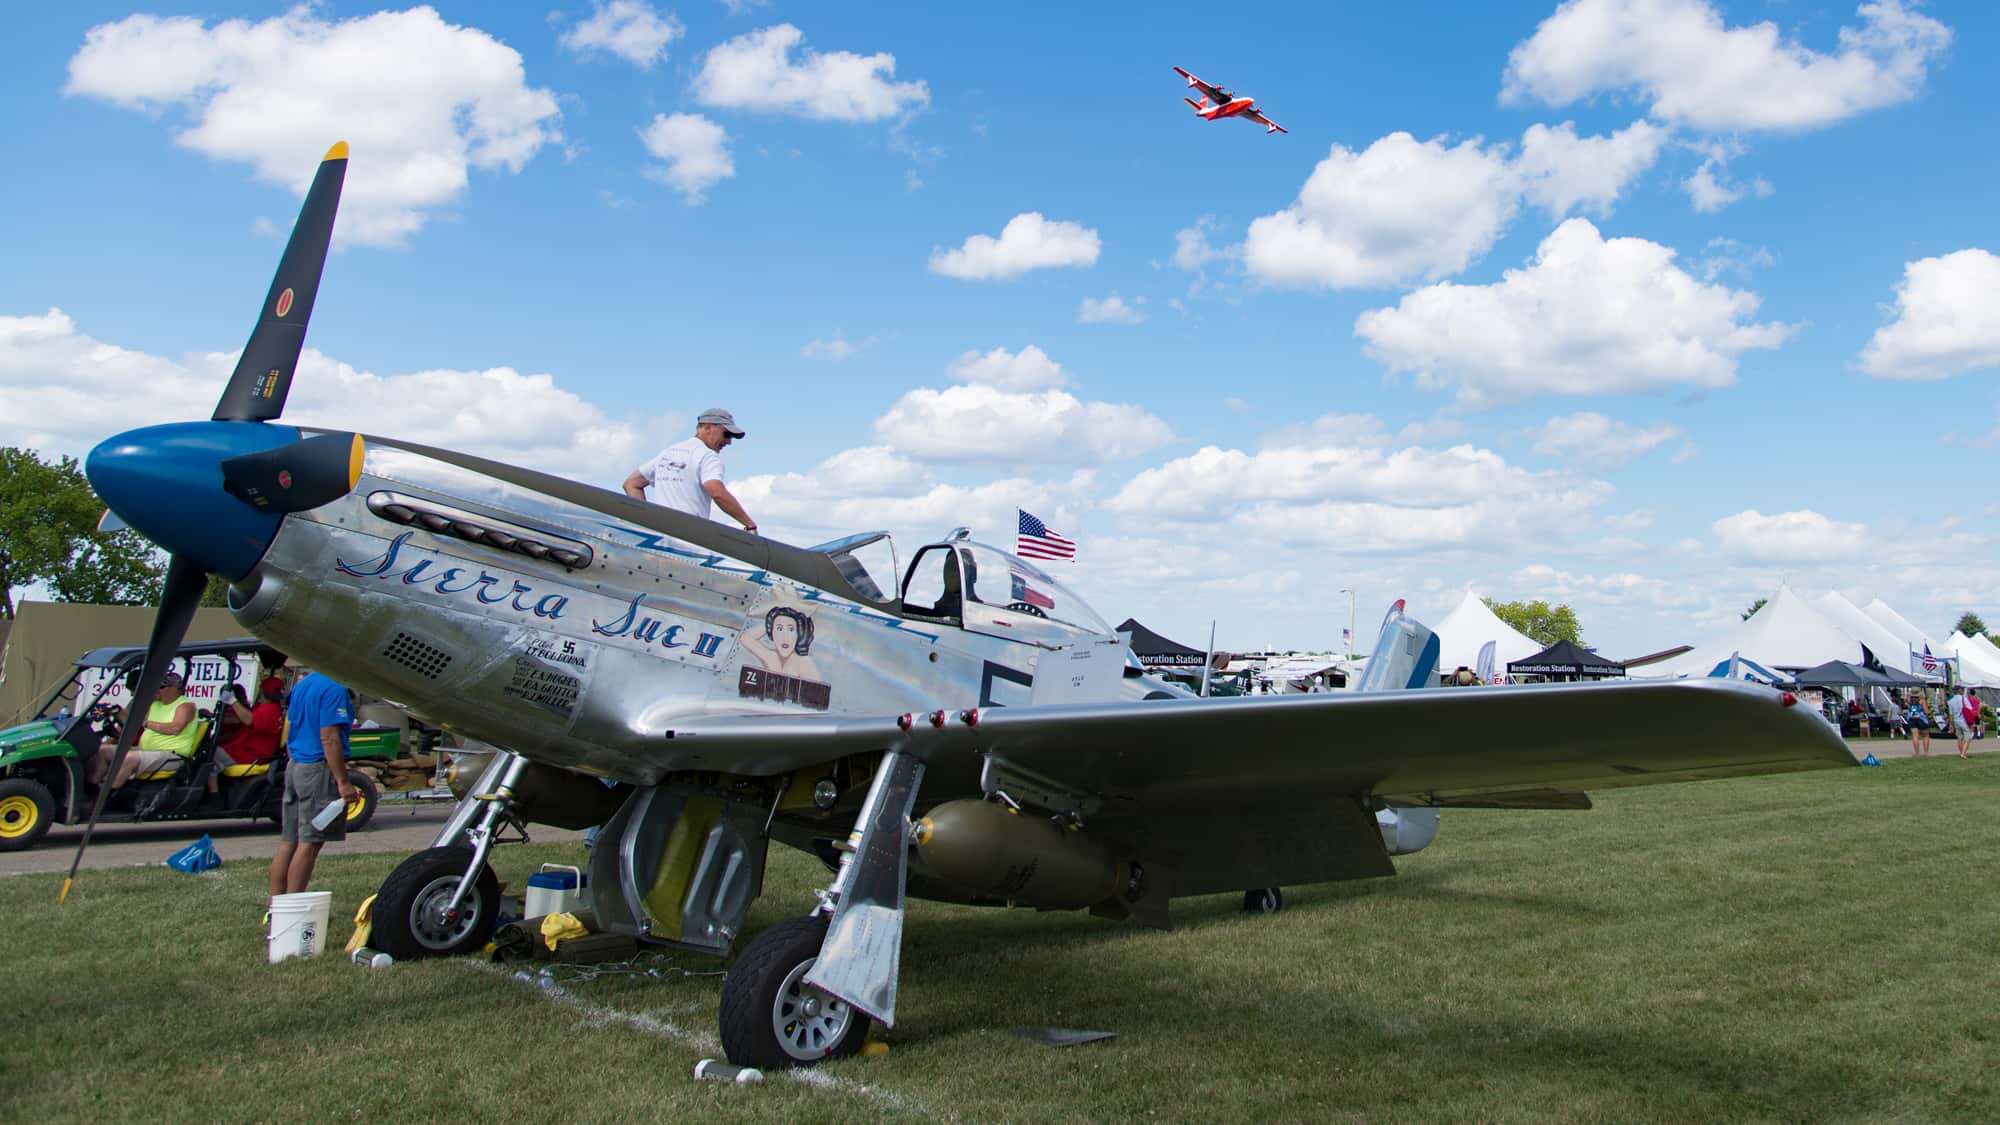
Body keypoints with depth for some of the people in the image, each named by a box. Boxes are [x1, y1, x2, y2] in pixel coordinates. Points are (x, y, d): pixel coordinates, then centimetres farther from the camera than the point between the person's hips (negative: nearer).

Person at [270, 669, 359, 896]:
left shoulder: (302, 684, 13)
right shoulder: (334, 689, -15)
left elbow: (290, 728, 19)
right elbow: (329, 738, -20)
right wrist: (343, 782, -19)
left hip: (294, 767, 9)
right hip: (319, 769, -9)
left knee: (288, 842, 11)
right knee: (309, 843, -5)